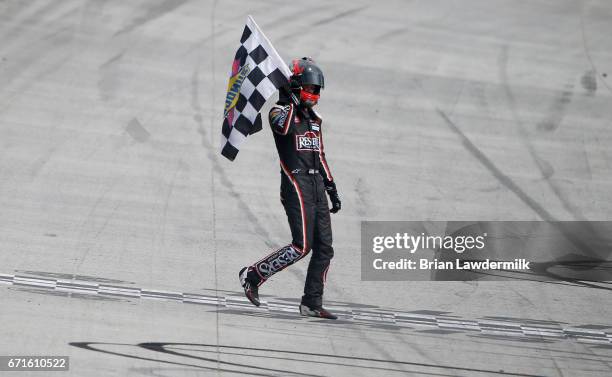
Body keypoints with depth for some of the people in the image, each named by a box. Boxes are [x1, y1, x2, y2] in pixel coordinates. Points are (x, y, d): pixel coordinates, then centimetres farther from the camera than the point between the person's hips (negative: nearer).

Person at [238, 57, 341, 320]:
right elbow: (283, 126, -28)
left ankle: (312, 303, 6)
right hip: (296, 184, -8)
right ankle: (252, 275, -3)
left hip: (317, 185, 8)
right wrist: (289, 100, -19)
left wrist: (332, 189, 21)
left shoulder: (314, 119, 22)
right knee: (302, 246, -16)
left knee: (324, 248, 1)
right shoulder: (280, 111, -1)